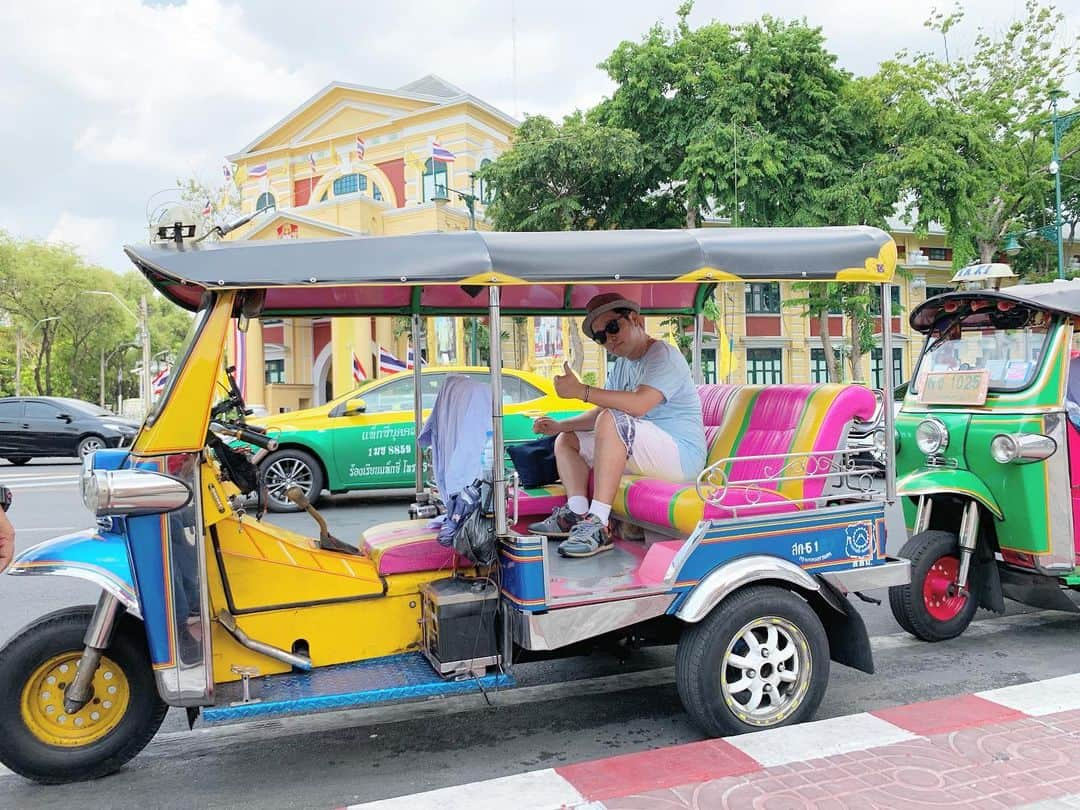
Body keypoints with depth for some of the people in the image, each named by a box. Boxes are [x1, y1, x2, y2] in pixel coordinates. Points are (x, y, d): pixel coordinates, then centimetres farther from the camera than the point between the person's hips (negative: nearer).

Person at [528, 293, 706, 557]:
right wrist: (560, 425, 0)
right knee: (566, 440, 13)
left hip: (682, 455, -10)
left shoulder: (663, 355, -13)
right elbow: (600, 412, 15)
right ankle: (576, 514, -11)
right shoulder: (622, 365, 16)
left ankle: (598, 525, -38)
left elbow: (639, 405, -30)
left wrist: (581, 390, -28)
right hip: (640, 453, 10)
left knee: (613, 421, -34)